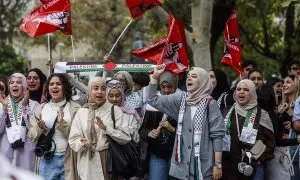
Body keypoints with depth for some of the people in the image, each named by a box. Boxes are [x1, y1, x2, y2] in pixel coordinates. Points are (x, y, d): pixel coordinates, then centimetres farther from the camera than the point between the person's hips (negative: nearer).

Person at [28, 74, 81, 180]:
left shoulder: (75, 108, -1)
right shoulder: (41, 108, 8)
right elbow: (31, 136, 7)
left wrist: (63, 124, -19)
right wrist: (39, 128, -13)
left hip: (68, 159, -2)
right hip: (47, 159, 2)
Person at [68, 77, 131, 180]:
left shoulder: (115, 110, -1)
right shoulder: (81, 112, 4)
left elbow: (126, 138, -7)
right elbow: (73, 140, 1)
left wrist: (106, 128, -17)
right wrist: (82, 143, -19)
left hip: (110, 162, -1)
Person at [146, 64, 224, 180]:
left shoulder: (210, 104, -5)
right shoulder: (180, 100, 8)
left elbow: (217, 135, -7)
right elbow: (153, 99, 11)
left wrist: (218, 165, -11)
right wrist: (155, 76, 2)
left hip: (203, 165, -4)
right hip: (182, 164, 4)